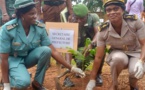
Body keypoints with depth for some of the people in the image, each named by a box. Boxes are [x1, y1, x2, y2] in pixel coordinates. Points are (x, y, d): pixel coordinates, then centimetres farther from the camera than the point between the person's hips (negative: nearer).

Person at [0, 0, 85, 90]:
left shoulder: (40, 27, -15)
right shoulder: (7, 29, -26)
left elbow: (53, 51, -11)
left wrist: (71, 68, -14)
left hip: (29, 57, 4)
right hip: (13, 59, -4)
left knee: (46, 50, -27)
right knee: (24, 82, -33)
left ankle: (37, 83, -7)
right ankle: (10, 76, 5)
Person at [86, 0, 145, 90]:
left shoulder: (135, 22, -23)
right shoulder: (103, 31, -20)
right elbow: (99, 57, -15)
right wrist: (92, 80, -13)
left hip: (136, 53, 0)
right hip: (118, 53, 0)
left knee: (136, 71, -33)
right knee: (118, 58, -37)